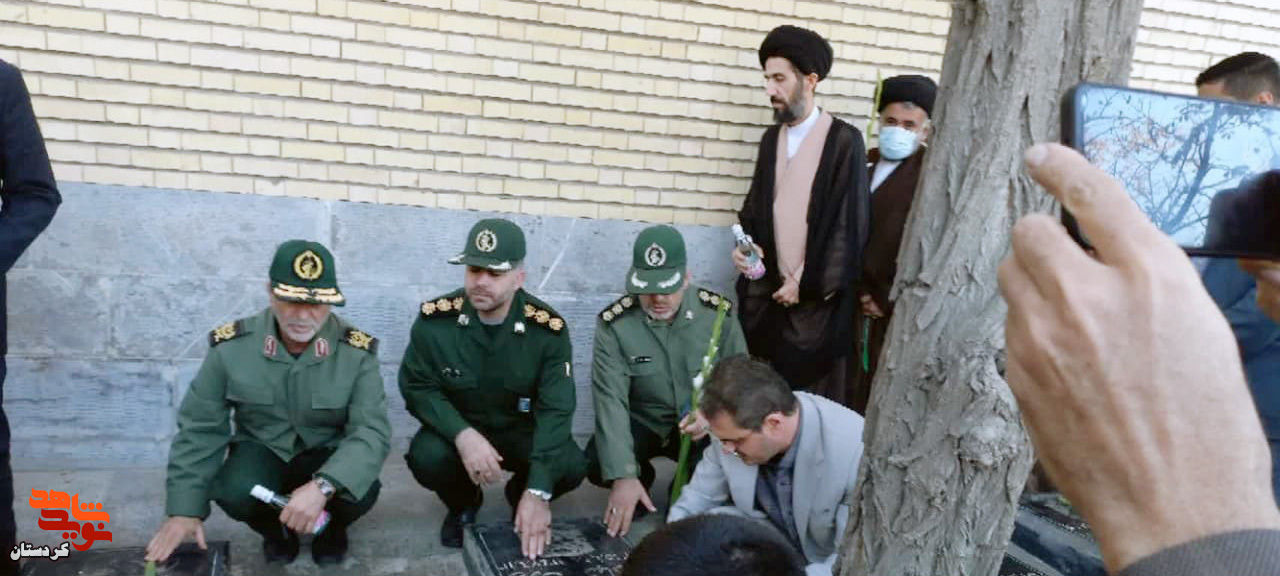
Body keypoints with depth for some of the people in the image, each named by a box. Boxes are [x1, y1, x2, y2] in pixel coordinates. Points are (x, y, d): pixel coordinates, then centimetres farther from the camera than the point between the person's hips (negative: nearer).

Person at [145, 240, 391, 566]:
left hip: (327, 455, 0)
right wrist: (185, 510, -11)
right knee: (235, 493, -32)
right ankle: (274, 528, 7)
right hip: (262, 451, 1)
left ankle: (331, 526, 8)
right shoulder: (230, 346, -15)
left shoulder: (357, 351, -18)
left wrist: (323, 486, -42)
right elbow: (200, 429, -7)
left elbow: (372, 430, -24)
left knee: (359, 491, -32)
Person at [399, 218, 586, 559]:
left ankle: (522, 497, 11)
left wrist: (538, 491, -34)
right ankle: (463, 504, 7)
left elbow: (555, 409, -22)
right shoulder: (435, 319, -18)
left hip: (521, 430, 0)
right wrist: (462, 434, -31)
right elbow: (417, 387, -10)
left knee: (571, 466, -27)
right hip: (457, 428, 0)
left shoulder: (548, 329, -19)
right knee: (427, 457, -32)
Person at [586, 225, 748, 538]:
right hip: (642, 422, 0)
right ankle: (641, 479, 10)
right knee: (597, 465, -28)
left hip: (701, 426, 0)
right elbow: (611, 400, -23)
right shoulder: (613, 323, -17)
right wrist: (624, 476, -33)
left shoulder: (719, 312, -13)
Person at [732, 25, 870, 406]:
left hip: (816, 298, -5)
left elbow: (849, 222, -9)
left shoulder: (844, 140, -7)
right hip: (767, 291, 5)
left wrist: (807, 283, -8)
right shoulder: (771, 139, 12)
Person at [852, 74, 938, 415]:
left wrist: (887, 300, -7)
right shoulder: (864, 164, 12)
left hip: (900, 311, -5)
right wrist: (858, 291, 1)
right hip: (858, 304, 5)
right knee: (856, 392, 6)